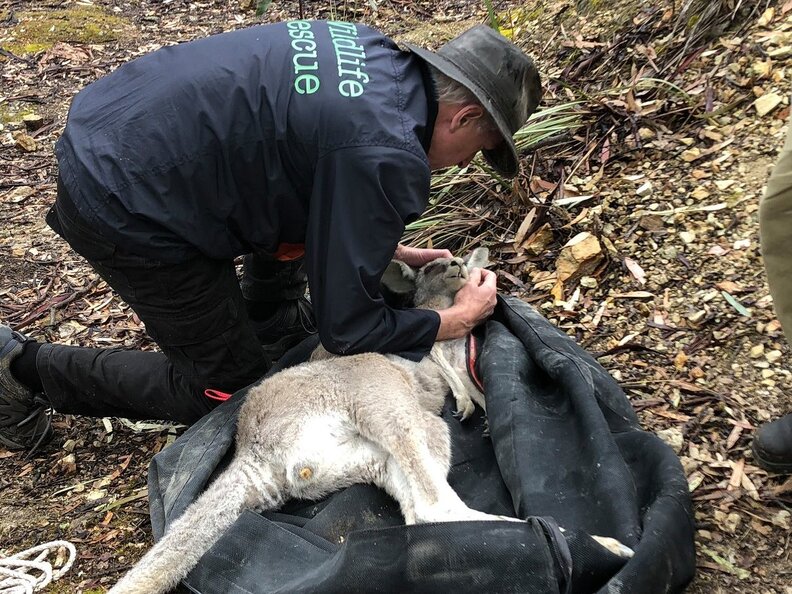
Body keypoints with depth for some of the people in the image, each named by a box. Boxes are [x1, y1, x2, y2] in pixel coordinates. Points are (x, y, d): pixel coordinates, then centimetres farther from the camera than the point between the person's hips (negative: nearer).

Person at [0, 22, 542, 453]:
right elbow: (349, 328, -14)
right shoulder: (389, 159, -23)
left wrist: (393, 249, 19)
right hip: (125, 209, -9)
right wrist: (460, 319, -1)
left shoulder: (376, 54, 4)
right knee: (226, 387, 8)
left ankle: (271, 317, 36)